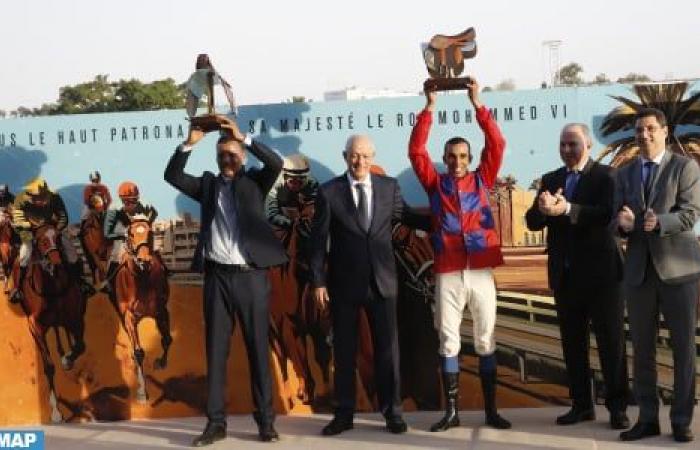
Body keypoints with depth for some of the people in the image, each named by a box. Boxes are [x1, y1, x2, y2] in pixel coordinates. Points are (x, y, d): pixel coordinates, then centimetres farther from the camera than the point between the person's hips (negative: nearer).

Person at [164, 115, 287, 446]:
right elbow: (172, 175, 1)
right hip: (217, 277, 2)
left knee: (258, 349, 3)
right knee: (216, 351, 5)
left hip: (251, 276, -2)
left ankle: (265, 421, 10)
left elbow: (275, 163, -11)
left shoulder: (254, 182, 7)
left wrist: (243, 137, -16)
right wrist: (190, 143, -11)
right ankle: (216, 422, 11)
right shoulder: (207, 184, 12)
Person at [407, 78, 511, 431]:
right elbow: (416, 150, -2)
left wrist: (477, 104, -4)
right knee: (448, 342, 4)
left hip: (481, 272, 0)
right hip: (447, 275, 0)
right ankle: (451, 411, 12)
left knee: (486, 341, 5)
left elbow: (497, 144, 0)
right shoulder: (435, 183, 8)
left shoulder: (481, 179, 10)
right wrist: (429, 107, -5)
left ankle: (491, 410, 13)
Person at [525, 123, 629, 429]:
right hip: (565, 274, 5)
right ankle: (581, 404, 19)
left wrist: (568, 209, -32)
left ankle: (617, 407, 10)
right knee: (572, 342, 10)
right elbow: (533, 222, 3)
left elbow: (609, 214, -20)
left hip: (600, 272, -5)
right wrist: (542, 209, -19)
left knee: (611, 341, 2)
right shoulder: (550, 180, 11)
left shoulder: (606, 175, -4)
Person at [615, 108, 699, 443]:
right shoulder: (625, 173, 13)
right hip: (639, 269, 4)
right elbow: (617, 222, 7)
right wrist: (623, 223, -17)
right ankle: (647, 418, 15)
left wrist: (659, 222, -31)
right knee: (642, 348, 6)